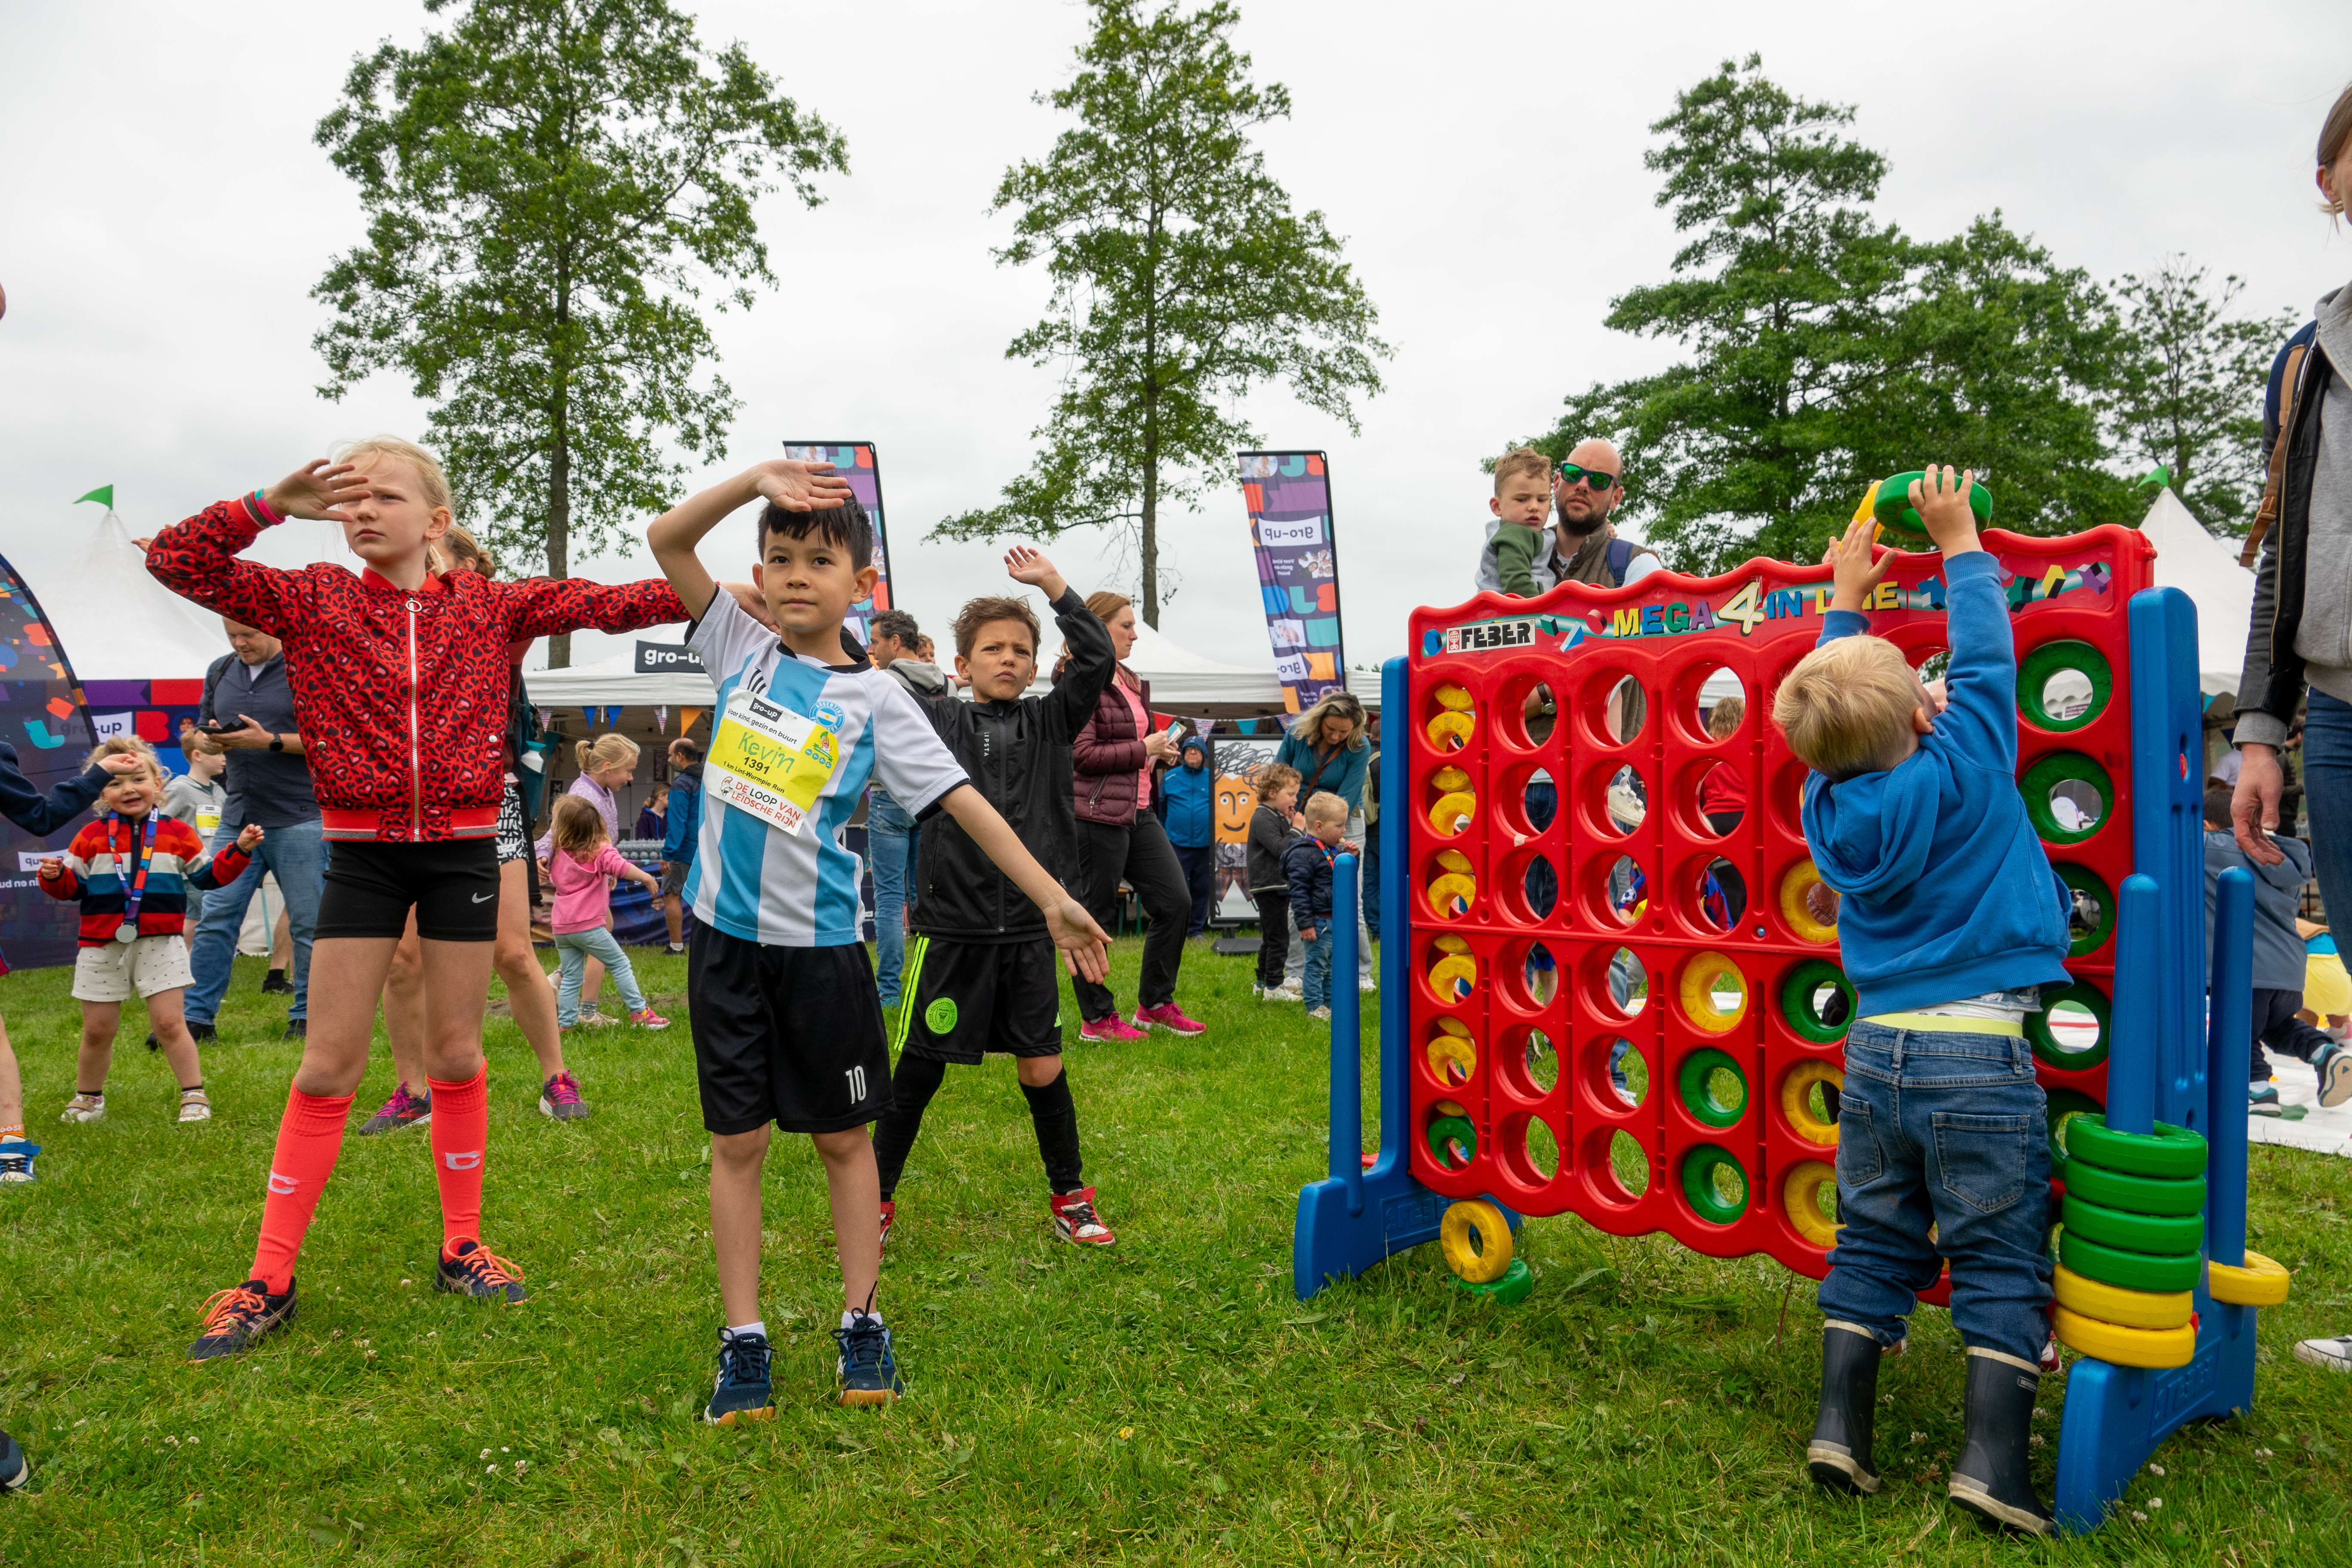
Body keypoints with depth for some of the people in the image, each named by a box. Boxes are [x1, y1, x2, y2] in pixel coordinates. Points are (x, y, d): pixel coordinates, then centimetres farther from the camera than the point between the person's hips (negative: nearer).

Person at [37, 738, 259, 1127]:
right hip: (102, 948, 2)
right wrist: (54, 876, -14)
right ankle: (88, 1098, 31)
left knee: (170, 1023, -5)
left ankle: (194, 1097, 3)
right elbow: (73, 886, 7)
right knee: (97, 1030, 11)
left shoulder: (177, 834, 4)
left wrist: (240, 850, -3)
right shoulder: (92, 837, 4)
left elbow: (209, 875, 9)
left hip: (158, 944, -1)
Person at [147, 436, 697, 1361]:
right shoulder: (311, 600, 1)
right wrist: (274, 504, -14)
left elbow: (603, 604, -2)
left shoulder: (487, 606, 2)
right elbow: (175, 562, -3)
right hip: (362, 852, 0)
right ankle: (269, 1279, 14)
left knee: (457, 1054, 8)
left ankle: (461, 1248, 23)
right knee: (329, 1063, 2)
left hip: (461, 849, 1)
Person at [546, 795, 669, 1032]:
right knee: (620, 963, 4)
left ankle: (565, 1023, 11)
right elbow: (621, 867, -25)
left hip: (560, 926, 6)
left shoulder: (559, 854, 10)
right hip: (587, 925, -6)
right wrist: (647, 878, -16)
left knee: (571, 976, 12)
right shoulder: (601, 851, -7)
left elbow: (552, 880, 28)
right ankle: (639, 1012, 3)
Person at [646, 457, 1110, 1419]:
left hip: (819, 942, -2)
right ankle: (743, 1339, 17)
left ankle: (862, 1323, 23)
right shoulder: (741, 650, 5)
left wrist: (1053, 900, -13)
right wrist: (756, 480, -11)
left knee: (843, 1136, 10)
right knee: (737, 1140, 8)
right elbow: (666, 539, 3)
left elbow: (964, 803, -8)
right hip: (727, 934, 2)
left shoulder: (874, 699, -3)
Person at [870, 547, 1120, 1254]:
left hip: (1027, 931, 2)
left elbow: (1097, 659, -4)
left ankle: (1070, 1197, 27)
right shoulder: (936, 721, 2)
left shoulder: (1049, 723, 7)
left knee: (1042, 1069, 9)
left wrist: (1052, 584, -5)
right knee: (918, 1068, 8)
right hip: (951, 929, -1)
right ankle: (877, 1197, 25)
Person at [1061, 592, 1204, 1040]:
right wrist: (1145, 749, -12)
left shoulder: (1132, 683, 17)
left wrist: (1162, 753, 8)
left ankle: (1154, 1004, 20)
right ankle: (1097, 1018, 14)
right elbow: (1083, 755, -18)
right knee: (1093, 917, 2)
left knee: (1175, 901, 7)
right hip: (1097, 814, -9)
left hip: (1139, 812, 9)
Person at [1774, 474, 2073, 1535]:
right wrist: (1959, 541, 14)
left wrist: (1845, 604, 29)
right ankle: (1991, 1458, 3)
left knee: (1872, 1248, 14)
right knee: (1999, 1259, 4)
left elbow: (1831, 710, 19)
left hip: (1876, 1054, 5)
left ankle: (1840, 1427, 15)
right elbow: (1983, 658, 2)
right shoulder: (1961, 771, -11)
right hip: (1978, 1058, -4)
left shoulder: (1829, 804, 1)